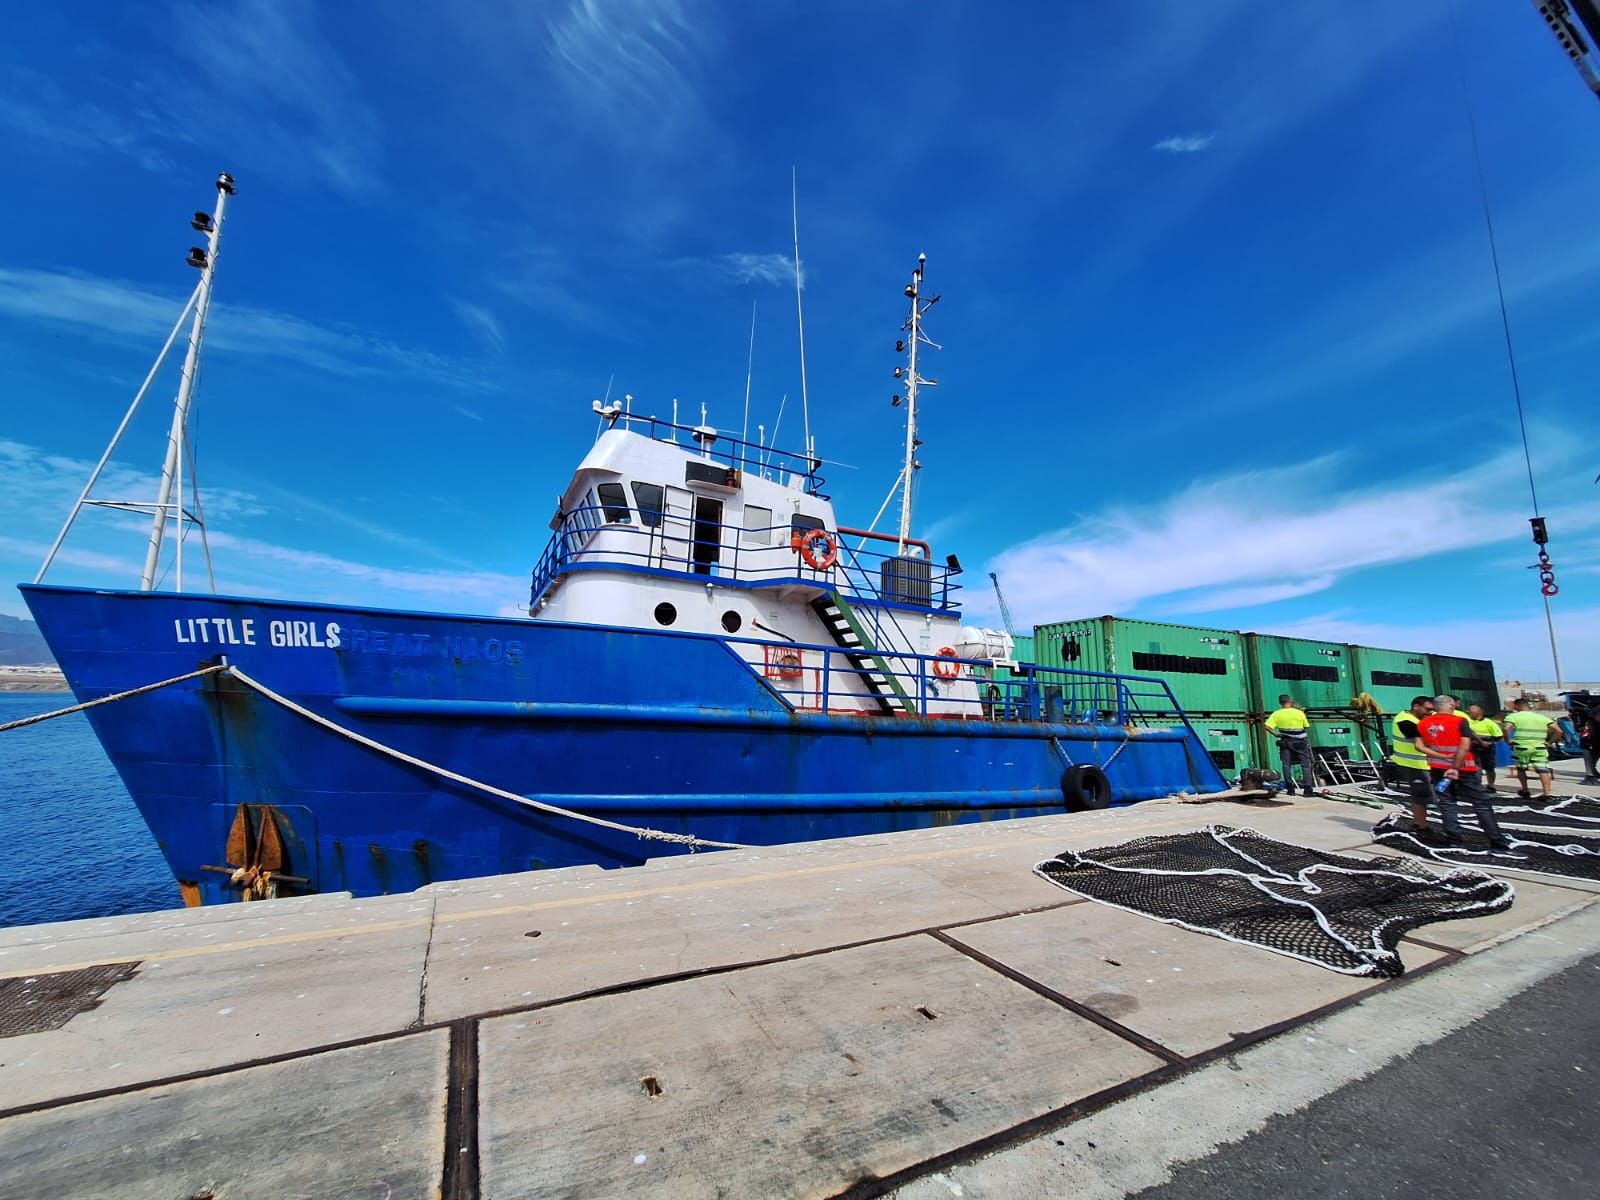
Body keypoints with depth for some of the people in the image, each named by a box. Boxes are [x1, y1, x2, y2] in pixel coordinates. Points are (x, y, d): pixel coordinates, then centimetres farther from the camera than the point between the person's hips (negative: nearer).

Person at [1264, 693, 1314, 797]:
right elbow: (1306, 726, 5)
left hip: (1285, 742, 1)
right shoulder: (1299, 713, -6)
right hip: (1300, 742, -1)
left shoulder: (1277, 714, -6)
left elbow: (1267, 726, -16)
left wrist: (1275, 734, 0)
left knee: (1287, 765, 7)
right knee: (1305, 765, 7)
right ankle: (1307, 789, 3)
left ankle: (1290, 789, 8)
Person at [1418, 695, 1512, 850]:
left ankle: (1453, 839, 8)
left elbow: (1419, 746, -5)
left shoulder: (1423, 724, 1)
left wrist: (1443, 757, -8)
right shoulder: (1460, 721, -10)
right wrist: (1455, 767, -16)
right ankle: (1497, 841, 11)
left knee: (1446, 803, 9)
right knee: (1481, 803, 8)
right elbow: (1465, 747, -17)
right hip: (1462, 770, -3)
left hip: (1438, 769, 3)